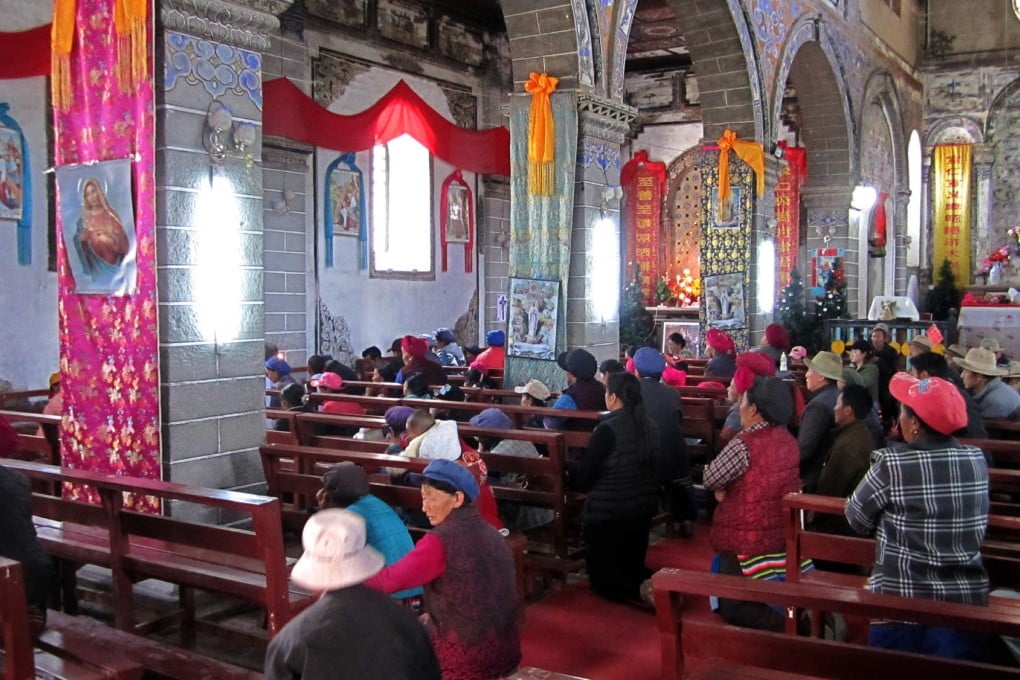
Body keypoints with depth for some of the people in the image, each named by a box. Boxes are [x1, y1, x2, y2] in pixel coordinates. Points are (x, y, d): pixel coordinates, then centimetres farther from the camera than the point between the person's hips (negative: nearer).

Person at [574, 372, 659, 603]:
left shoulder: (607, 428, -20)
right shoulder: (649, 426, 1)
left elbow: (583, 476, -16)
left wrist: (580, 485, 8)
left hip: (607, 513, -7)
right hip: (643, 508, 7)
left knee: (603, 579, 8)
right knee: (632, 567, 23)